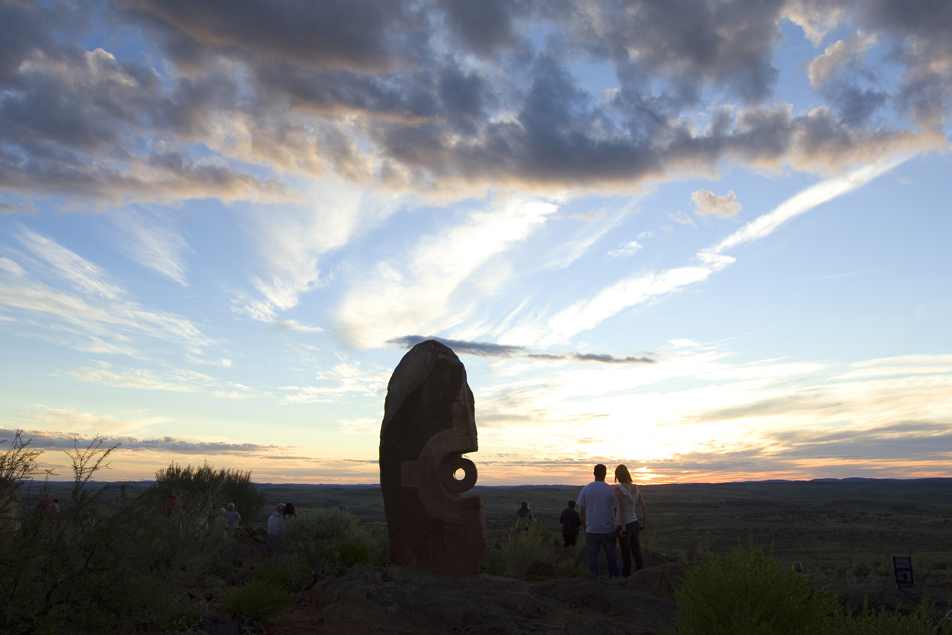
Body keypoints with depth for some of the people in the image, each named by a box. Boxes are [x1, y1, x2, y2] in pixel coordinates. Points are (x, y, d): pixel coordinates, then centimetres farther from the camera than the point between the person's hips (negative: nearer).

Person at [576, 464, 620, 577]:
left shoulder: (585, 489, -1)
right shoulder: (610, 490, -4)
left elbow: (581, 512, 3)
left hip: (591, 530, 0)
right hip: (608, 529, 0)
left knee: (592, 557, 6)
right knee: (611, 556, 13)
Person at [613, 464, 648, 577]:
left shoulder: (618, 489, -16)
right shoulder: (635, 488, 3)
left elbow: (622, 508, -23)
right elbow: (644, 507, 4)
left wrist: (623, 527, -20)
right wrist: (644, 524, 10)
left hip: (624, 525, -5)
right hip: (634, 523, 5)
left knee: (626, 555, 8)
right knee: (637, 554, 11)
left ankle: (625, 579, 18)